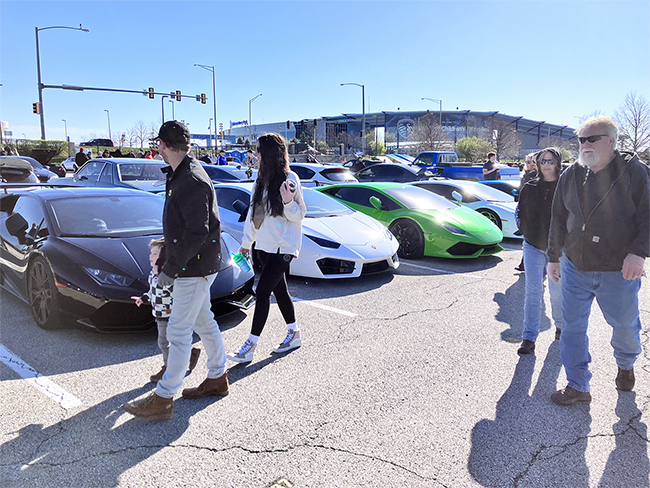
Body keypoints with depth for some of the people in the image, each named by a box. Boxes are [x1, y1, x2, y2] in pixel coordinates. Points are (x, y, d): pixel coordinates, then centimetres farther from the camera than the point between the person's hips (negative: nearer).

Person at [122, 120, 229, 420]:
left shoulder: (191, 182, -23)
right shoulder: (182, 174, 10)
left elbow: (197, 232, -26)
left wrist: (171, 269, -21)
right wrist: (172, 262, 17)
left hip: (194, 268, -10)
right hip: (196, 266, 10)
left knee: (178, 332, -2)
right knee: (203, 322, 19)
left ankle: (163, 399, 9)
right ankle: (217, 379, 34)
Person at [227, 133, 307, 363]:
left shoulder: (290, 179, -11)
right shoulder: (261, 180, 11)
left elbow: (299, 215, -9)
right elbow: (253, 212, 18)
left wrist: (288, 202, -28)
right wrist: (247, 241, 21)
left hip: (283, 246, -8)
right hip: (264, 245, 8)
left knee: (262, 292, -9)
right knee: (279, 289, 15)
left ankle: (251, 345, -2)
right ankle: (294, 333, 30)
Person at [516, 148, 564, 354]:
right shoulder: (529, 187, 3)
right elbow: (521, 213, 12)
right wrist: (526, 232, 2)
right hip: (533, 246, 1)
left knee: (557, 291, 10)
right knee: (533, 292, -2)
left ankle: (561, 326, 37)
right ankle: (529, 337, 1)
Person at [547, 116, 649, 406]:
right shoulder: (570, 176, 4)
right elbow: (558, 219, 11)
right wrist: (554, 257, 13)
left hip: (619, 271, -3)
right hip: (575, 268, 3)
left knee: (625, 326, 16)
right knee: (573, 327, 6)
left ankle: (625, 366, 48)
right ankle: (578, 386, 21)